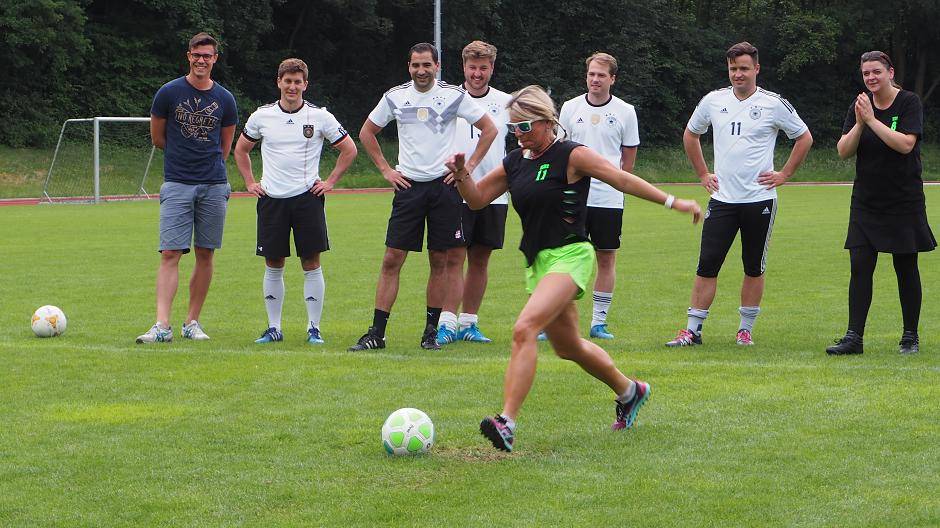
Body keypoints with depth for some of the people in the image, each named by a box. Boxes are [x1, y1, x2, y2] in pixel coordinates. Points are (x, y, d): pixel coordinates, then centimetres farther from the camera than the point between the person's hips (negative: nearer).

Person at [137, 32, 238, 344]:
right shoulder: (169, 93, 0)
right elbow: (157, 137, 11)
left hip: (214, 186, 2)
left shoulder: (224, 100, 6)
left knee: (205, 254, 4)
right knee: (170, 254, -10)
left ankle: (192, 321, 14)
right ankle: (162, 325, -14)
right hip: (177, 185, -2)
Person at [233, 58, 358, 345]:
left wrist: (330, 182, 3)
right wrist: (250, 182, 11)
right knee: (273, 265, 3)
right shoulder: (262, 116, 5)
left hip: (307, 197, -2)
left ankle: (314, 328, 3)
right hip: (272, 199, 2)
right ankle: (274, 327, 11)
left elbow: (349, 149, 9)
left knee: (311, 264, -3)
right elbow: (240, 150, 20)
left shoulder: (319, 117, 0)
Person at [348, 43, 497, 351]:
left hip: (444, 184, -1)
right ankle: (376, 332, -4)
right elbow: (366, 132, 18)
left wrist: (469, 166, 1)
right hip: (408, 185, 1)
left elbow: (489, 129, 7)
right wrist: (385, 169, 10)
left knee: (440, 261, 3)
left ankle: (432, 331, 12)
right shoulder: (395, 97, 5)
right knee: (392, 259, -5)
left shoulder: (453, 95, 0)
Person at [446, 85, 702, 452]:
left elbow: (623, 180, -6)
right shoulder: (515, 163, 10)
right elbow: (477, 198, 15)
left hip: (569, 256, -8)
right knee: (568, 346, 20)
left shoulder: (571, 156, -9)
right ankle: (629, 391, 45)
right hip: (538, 262, 8)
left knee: (524, 329, -26)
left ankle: (507, 423, -32)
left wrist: (672, 202, -5)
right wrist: (461, 175, -5)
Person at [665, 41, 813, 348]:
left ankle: (746, 329, 15)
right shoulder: (713, 101, 6)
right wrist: (702, 173, 15)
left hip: (760, 199, -2)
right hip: (722, 197, 2)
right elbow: (691, 134, 22)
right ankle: (692, 330, 0)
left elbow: (804, 138, 7)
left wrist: (784, 175, 2)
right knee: (706, 265, -3)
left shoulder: (774, 104, -3)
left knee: (754, 268, 5)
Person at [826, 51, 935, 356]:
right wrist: (859, 124, -16)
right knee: (860, 267, -4)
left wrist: (872, 120, -22)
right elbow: (844, 151, -1)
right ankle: (854, 337, -4)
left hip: (904, 202, -3)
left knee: (906, 268, 4)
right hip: (866, 202, 3)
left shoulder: (909, 103, -7)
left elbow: (906, 144, -20)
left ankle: (910, 336, 14)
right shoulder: (859, 106, 5)